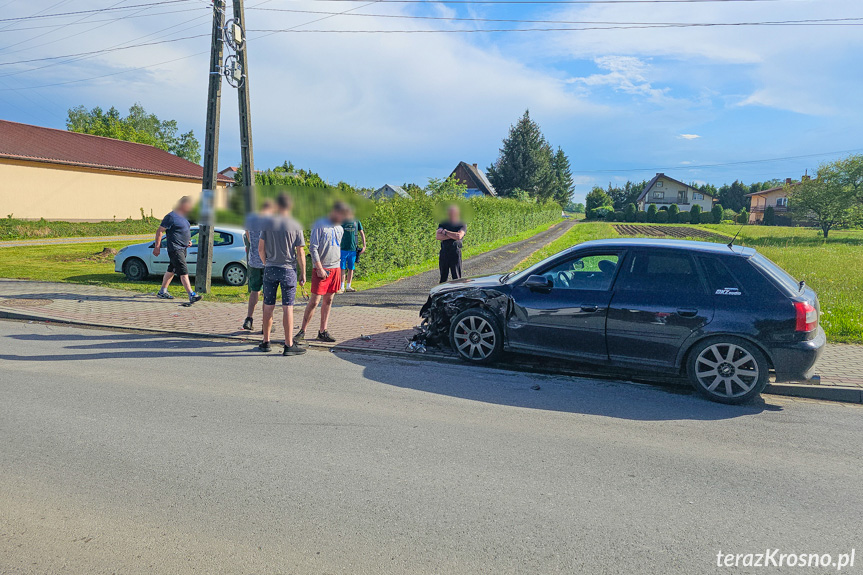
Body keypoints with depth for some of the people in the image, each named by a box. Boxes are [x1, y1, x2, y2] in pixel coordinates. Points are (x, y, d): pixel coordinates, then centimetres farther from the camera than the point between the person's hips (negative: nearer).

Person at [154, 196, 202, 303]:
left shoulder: (184, 217, 15)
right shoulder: (171, 217, -12)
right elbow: (159, 231, -11)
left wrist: (189, 241, 14)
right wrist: (157, 247, -13)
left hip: (183, 249, 9)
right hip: (175, 249, -9)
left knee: (171, 270, 16)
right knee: (183, 272, -13)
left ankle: (162, 292, 26)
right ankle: (191, 295, -17)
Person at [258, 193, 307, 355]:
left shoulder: (268, 223, 1)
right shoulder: (295, 226, -6)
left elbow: (260, 248, 2)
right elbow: (300, 252, -6)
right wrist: (303, 273, 2)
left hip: (270, 269, 2)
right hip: (288, 270, -2)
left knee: (268, 307, 11)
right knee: (287, 307, 0)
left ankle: (266, 342, 20)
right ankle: (289, 345, 1)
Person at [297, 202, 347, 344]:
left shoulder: (340, 229, 15)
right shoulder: (319, 225, -7)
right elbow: (313, 248, -11)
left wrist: (339, 270, 17)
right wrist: (320, 268, -15)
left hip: (335, 268, 6)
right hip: (321, 269, -6)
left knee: (328, 301, 8)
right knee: (314, 301, -7)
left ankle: (323, 332, 13)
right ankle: (302, 331, 2)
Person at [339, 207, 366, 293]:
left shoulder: (357, 221, 8)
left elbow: (362, 233, 14)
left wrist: (364, 245, 7)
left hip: (353, 249, 2)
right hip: (343, 248, -2)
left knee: (351, 268, 7)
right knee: (342, 268, -3)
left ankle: (348, 286, 16)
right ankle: (342, 287, 3)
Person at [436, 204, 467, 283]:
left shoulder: (462, 225, 2)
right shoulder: (443, 224, 12)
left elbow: (459, 236, -17)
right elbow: (437, 236, -3)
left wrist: (445, 232, -6)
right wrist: (451, 236, -11)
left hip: (455, 252, -3)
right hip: (444, 252, 4)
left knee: (456, 277, -2)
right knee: (443, 276, 8)